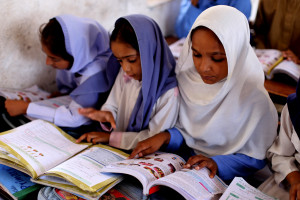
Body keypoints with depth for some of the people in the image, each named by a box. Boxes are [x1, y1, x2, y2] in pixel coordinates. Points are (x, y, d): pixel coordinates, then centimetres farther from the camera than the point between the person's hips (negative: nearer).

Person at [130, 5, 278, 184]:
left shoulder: (255, 99, -19)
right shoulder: (188, 78, -6)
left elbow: (255, 160, -9)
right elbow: (185, 129, 6)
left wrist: (217, 163, -24)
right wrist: (166, 137, -14)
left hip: (220, 180, -3)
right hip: (184, 162, 4)